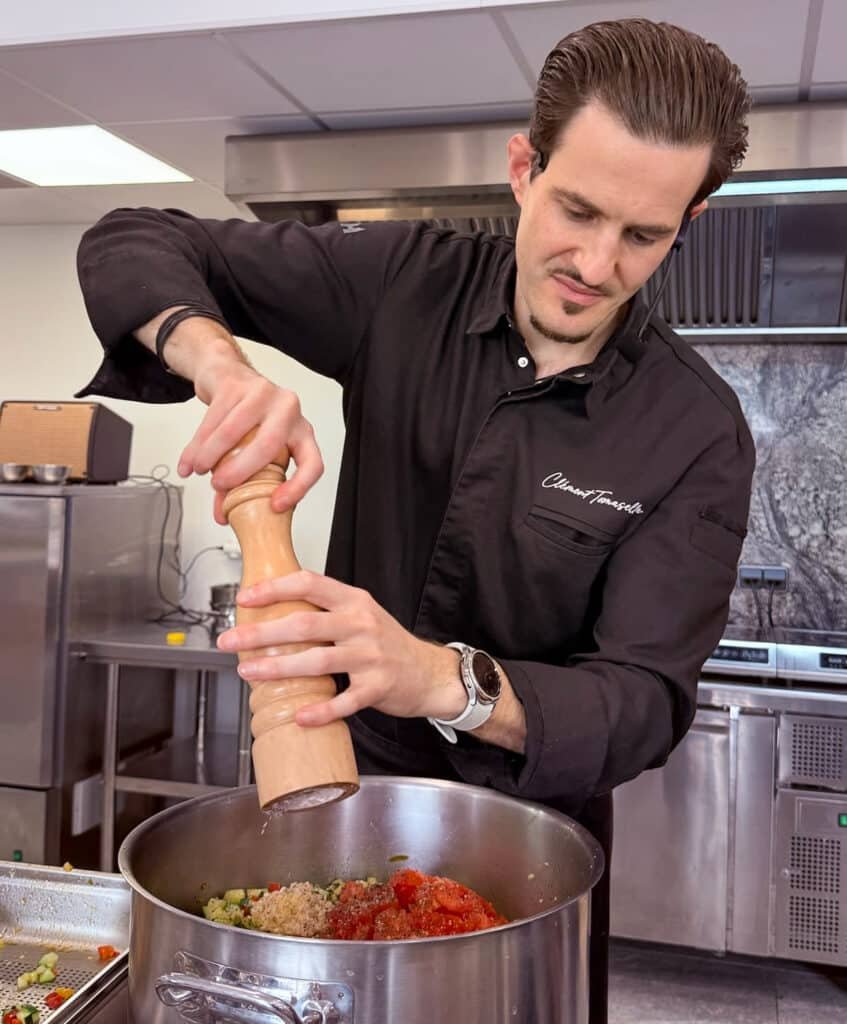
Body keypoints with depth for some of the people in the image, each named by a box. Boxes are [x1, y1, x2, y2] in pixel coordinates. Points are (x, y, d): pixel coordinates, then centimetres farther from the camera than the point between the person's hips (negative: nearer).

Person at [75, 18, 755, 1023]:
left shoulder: (700, 434, -17)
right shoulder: (405, 283, -13)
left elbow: (646, 702, -23)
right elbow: (131, 246, -9)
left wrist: (444, 679, -42)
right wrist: (220, 363, -31)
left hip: (531, 828, -1)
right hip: (350, 780, 2)